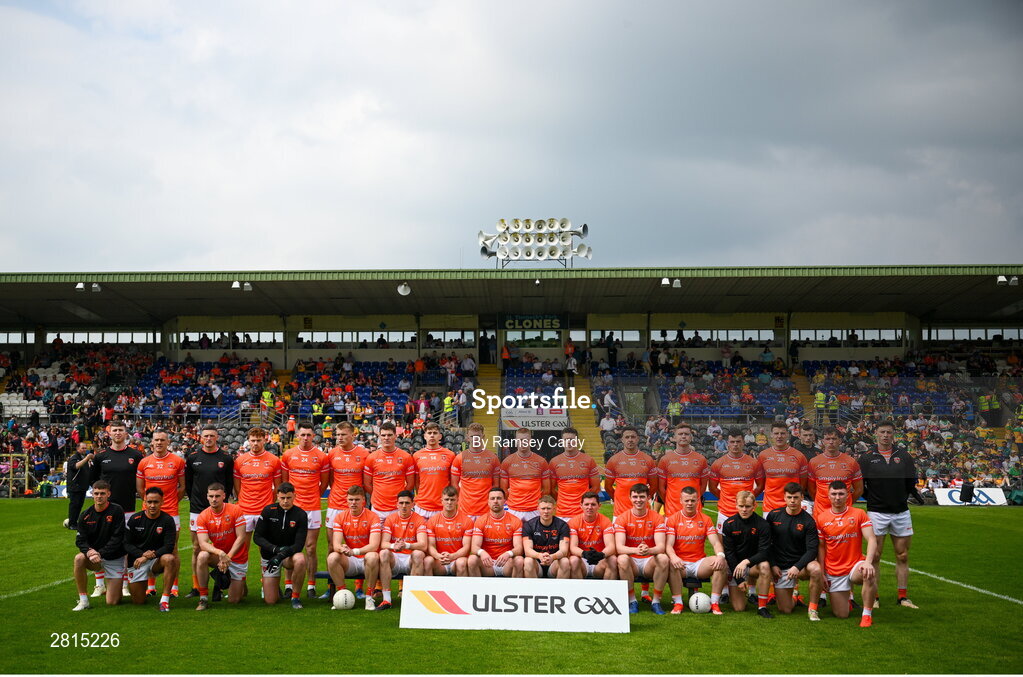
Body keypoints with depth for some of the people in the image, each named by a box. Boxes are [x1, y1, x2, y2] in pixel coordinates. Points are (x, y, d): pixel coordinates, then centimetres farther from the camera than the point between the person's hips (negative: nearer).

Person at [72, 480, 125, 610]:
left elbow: (117, 538, -15)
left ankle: (109, 588, 31)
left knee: (112, 602, -8)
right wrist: (89, 551, -25)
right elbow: (80, 540, -4)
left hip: (114, 559, -3)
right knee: (79, 558, -33)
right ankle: (83, 600, -20)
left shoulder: (117, 511, -12)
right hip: (94, 559, 3)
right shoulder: (86, 515, -1)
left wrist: (100, 553, -24)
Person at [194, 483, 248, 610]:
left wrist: (228, 556, -26)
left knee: (234, 600, -3)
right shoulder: (203, 517, -10)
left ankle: (241, 583, 34)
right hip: (217, 554, 2)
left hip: (237, 557, -2)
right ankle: (203, 599, -21)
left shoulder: (235, 510, -14)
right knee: (202, 556, -34)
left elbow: (241, 537, -16)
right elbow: (203, 543, -19)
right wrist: (220, 553, -37)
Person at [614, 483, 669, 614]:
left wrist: (648, 550, -38)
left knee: (663, 558, -31)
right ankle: (632, 601, -18)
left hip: (649, 562, 1)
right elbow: (619, 547, -16)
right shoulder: (622, 518, -4)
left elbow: (661, 546, -14)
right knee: (622, 559, -34)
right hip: (631, 562, -1)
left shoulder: (657, 518, -2)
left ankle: (656, 602, -18)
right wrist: (636, 550, -38)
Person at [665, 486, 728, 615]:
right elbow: (668, 544, -7)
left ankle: (714, 603, -20)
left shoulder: (706, 519, 9)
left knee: (722, 563, -25)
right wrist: (673, 557, -31)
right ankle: (677, 603, -27)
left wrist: (720, 555, -24)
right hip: (680, 563, -2)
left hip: (699, 563, 2)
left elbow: (715, 542, 0)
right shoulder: (672, 520, 3)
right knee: (671, 563, -36)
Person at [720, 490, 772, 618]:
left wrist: (747, 561, -35)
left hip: (754, 565, 0)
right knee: (739, 608, -8)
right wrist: (739, 580, -12)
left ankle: (762, 607, -23)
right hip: (734, 566, 1)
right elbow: (729, 553, -6)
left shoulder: (763, 525, -11)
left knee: (765, 565, -36)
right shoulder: (729, 524, -7)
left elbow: (764, 552, -17)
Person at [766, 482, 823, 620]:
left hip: (801, 564, -1)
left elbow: (812, 550, -12)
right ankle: (793, 598, 35)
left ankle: (813, 609, -16)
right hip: (780, 567, 1)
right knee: (785, 610, -4)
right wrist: (773, 565, -3)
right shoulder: (773, 515, 0)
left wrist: (797, 567, -25)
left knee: (816, 569, -37)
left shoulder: (808, 521, -6)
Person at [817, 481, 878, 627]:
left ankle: (867, 615, -20)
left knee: (870, 574, -38)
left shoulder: (859, 514, -3)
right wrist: (822, 574, 2)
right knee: (841, 615, -1)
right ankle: (845, 599, 36)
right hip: (833, 572, 2)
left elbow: (871, 540, -12)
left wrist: (868, 561, -29)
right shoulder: (822, 519, 2)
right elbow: (821, 548, 8)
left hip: (855, 566, -2)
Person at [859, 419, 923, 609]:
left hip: (901, 512, 2)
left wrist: (916, 494, -1)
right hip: (876, 513, -2)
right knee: (875, 556, -1)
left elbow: (911, 483, 12)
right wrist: (872, 497, -5)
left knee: (902, 556, 6)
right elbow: (859, 486, 3)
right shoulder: (867, 458, 2)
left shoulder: (904, 456, 8)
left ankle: (903, 597, 14)